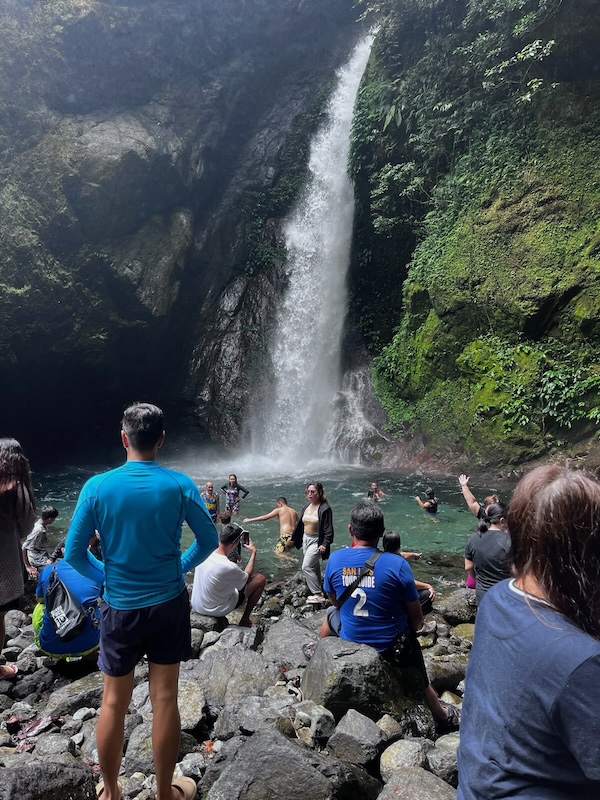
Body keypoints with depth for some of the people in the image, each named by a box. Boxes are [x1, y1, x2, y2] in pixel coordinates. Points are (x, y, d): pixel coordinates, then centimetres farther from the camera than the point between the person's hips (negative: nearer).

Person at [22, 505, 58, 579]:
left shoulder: (43, 526, 1)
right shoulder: (38, 530, -25)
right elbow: (24, 548, -23)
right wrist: (28, 567, -18)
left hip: (44, 556, 9)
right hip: (38, 561, -9)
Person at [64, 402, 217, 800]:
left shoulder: (97, 487, -12)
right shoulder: (179, 484, -13)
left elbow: (74, 553, -6)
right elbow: (209, 540, -4)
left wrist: (105, 575, 10)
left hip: (119, 607, 1)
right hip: (168, 604, 0)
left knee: (114, 702, 18)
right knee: (164, 699, 12)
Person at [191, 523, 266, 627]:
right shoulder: (229, 567, -32)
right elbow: (247, 577, -10)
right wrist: (253, 552, -3)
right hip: (216, 610, -7)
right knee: (260, 579, 0)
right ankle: (245, 620, 12)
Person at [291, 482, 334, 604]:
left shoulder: (324, 509, -17)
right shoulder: (307, 506, 4)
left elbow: (328, 529, -17)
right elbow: (300, 523, 13)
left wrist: (324, 544, -24)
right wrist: (294, 537, 17)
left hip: (316, 541, -7)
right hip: (306, 539, 7)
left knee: (306, 567, -10)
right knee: (314, 567, 15)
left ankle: (318, 595, -1)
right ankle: (318, 591, 27)